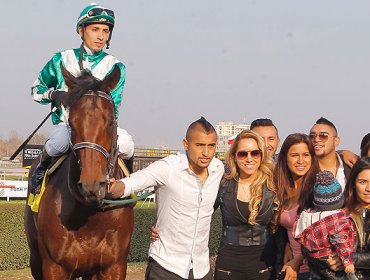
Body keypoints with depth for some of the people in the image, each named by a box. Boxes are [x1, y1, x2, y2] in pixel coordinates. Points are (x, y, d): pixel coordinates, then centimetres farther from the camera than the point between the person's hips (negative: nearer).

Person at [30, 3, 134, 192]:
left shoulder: (115, 66, 5)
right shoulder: (62, 60, 6)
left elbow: (112, 106, -4)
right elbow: (37, 90, 18)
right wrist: (54, 94, -5)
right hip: (66, 124, 0)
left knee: (125, 144, -33)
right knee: (61, 141, -38)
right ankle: (43, 164, -3)